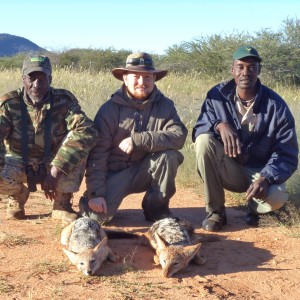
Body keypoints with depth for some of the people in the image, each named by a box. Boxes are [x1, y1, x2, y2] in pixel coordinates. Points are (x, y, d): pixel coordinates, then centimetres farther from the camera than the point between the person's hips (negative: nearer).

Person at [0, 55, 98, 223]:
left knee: (77, 140, -28)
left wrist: (56, 170, -38)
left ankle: (62, 204, -10)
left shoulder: (64, 100, -17)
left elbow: (88, 132, -31)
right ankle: (19, 193, 8)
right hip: (19, 164, 0)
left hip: (53, 165, 0)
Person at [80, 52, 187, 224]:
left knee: (169, 155, -26)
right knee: (98, 214, -25)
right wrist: (95, 193, -23)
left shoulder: (165, 106, -5)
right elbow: (97, 153, -15)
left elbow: (179, 136, -23)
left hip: (146, 172, 2)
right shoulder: (110, 109, -11)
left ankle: (157, 209, -5)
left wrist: (137, 140, -29)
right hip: (114, 172, -2)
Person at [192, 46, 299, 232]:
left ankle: (254, 207, 9)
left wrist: (266, 178, -33)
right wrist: (219, 125, -35)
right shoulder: (217, 96, -8)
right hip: (228, 170, 1)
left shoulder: (276, 106, -13)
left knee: (276, 198, -34)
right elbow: (198, 132, -12)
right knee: (204, 140, -27)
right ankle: (216, 211, -13)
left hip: (259, 172, -1)